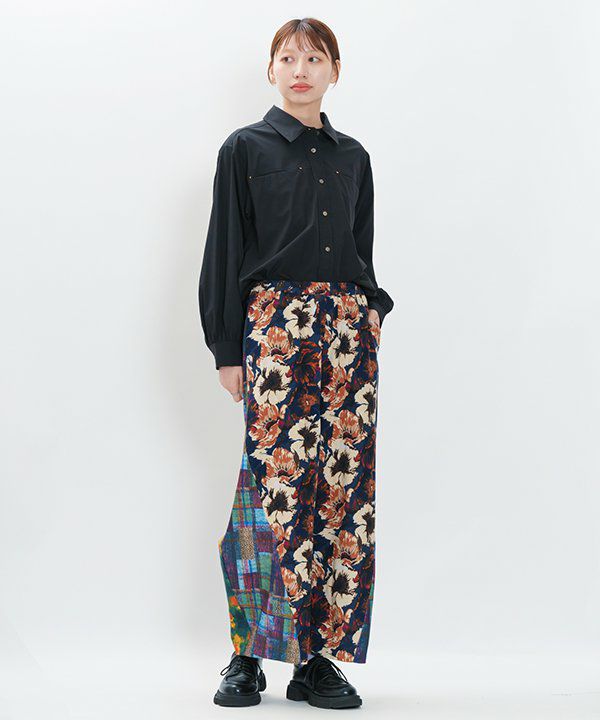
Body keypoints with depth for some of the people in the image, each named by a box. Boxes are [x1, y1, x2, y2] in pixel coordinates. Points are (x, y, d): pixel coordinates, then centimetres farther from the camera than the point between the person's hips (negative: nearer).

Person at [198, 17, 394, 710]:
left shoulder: (353, 156, 18)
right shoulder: (245, 149, 7)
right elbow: (226, 251, 3)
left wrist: (371, 310, 5)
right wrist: (227, 349, -3)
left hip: (349, 328, 4)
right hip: (275, 322, -4)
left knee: (343, 486, -1)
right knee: (279, 482, -12)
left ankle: (320, 657, 4)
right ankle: (249, 652, -2)